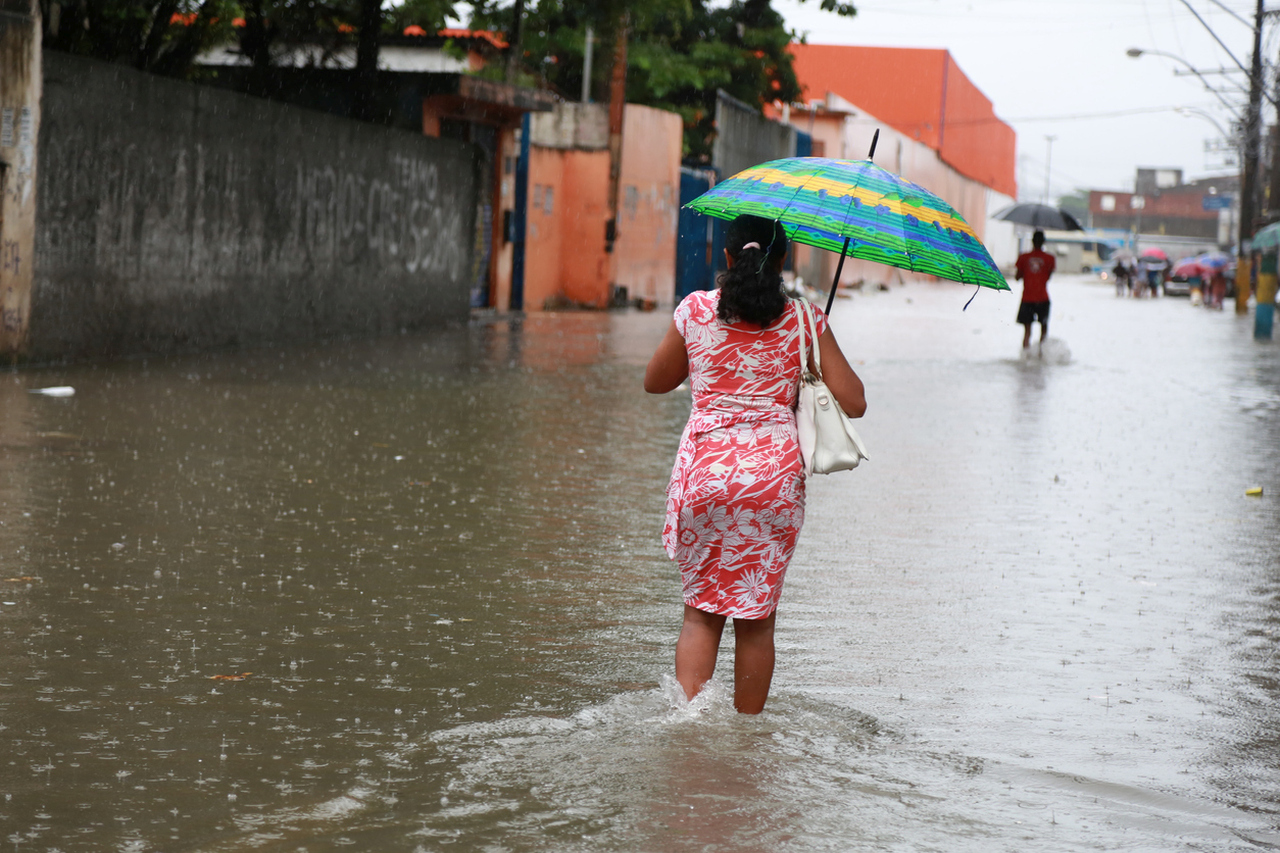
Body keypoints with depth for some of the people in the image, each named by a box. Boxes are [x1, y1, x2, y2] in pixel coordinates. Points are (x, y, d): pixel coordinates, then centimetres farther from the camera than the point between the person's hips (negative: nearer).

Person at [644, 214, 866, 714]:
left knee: (701, 609, 12)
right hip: (775, 471, 0)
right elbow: (853, 403, 0)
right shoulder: (803, 320, 2)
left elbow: (655, 382, 17)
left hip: (704, 465, 0)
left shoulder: (695, 310, 3)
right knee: (756, 615, 10)